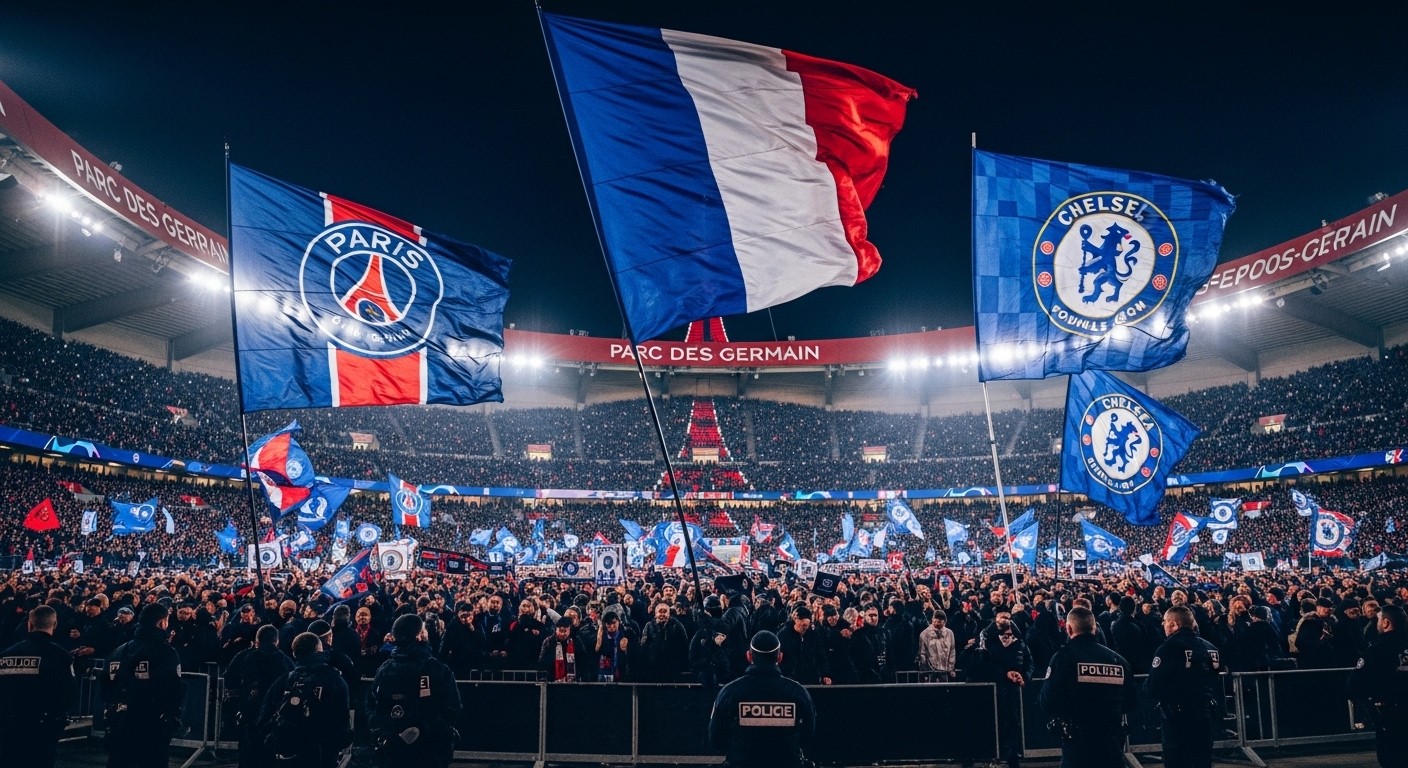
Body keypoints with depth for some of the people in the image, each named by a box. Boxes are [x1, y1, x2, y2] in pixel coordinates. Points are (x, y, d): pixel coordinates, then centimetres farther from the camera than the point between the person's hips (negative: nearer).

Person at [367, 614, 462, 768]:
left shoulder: (384, 670, -4)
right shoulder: (439, 669, -14)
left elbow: (371, 707, 1)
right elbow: (453, 710, -9)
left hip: (392, 751, 3)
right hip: (432, 752, -2)